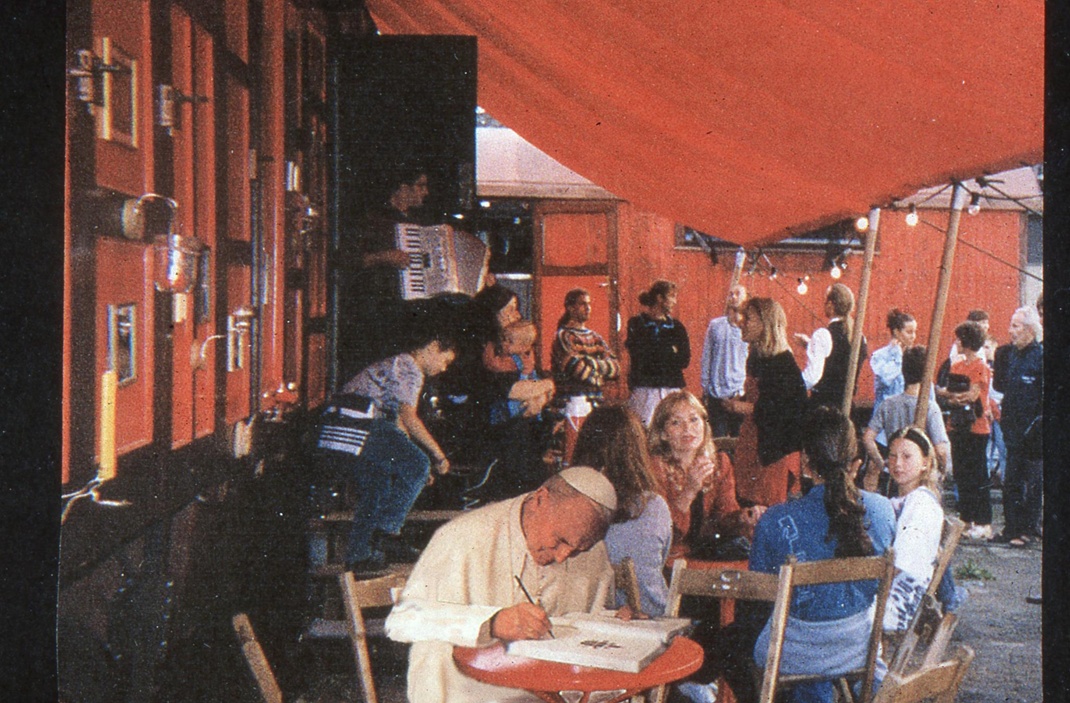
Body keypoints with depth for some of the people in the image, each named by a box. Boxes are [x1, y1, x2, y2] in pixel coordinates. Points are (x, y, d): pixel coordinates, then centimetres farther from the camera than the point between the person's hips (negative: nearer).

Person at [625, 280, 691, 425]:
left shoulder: (676, 326, 17)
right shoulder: (636, 324, 6)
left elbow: (684, 360, 6)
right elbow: (639, 357, -7)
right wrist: (670, 352, -3)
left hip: (672, 388, 4)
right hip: (645, 389, -3)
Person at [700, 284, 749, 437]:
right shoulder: (715, 325, 8)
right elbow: (706, 357, 9)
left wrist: (743, 389, -4)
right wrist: (705, 387, 4)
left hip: (741, 395, -1)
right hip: (716, 393, 1)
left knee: (740, 437, 1)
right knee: (718, 438, 2)